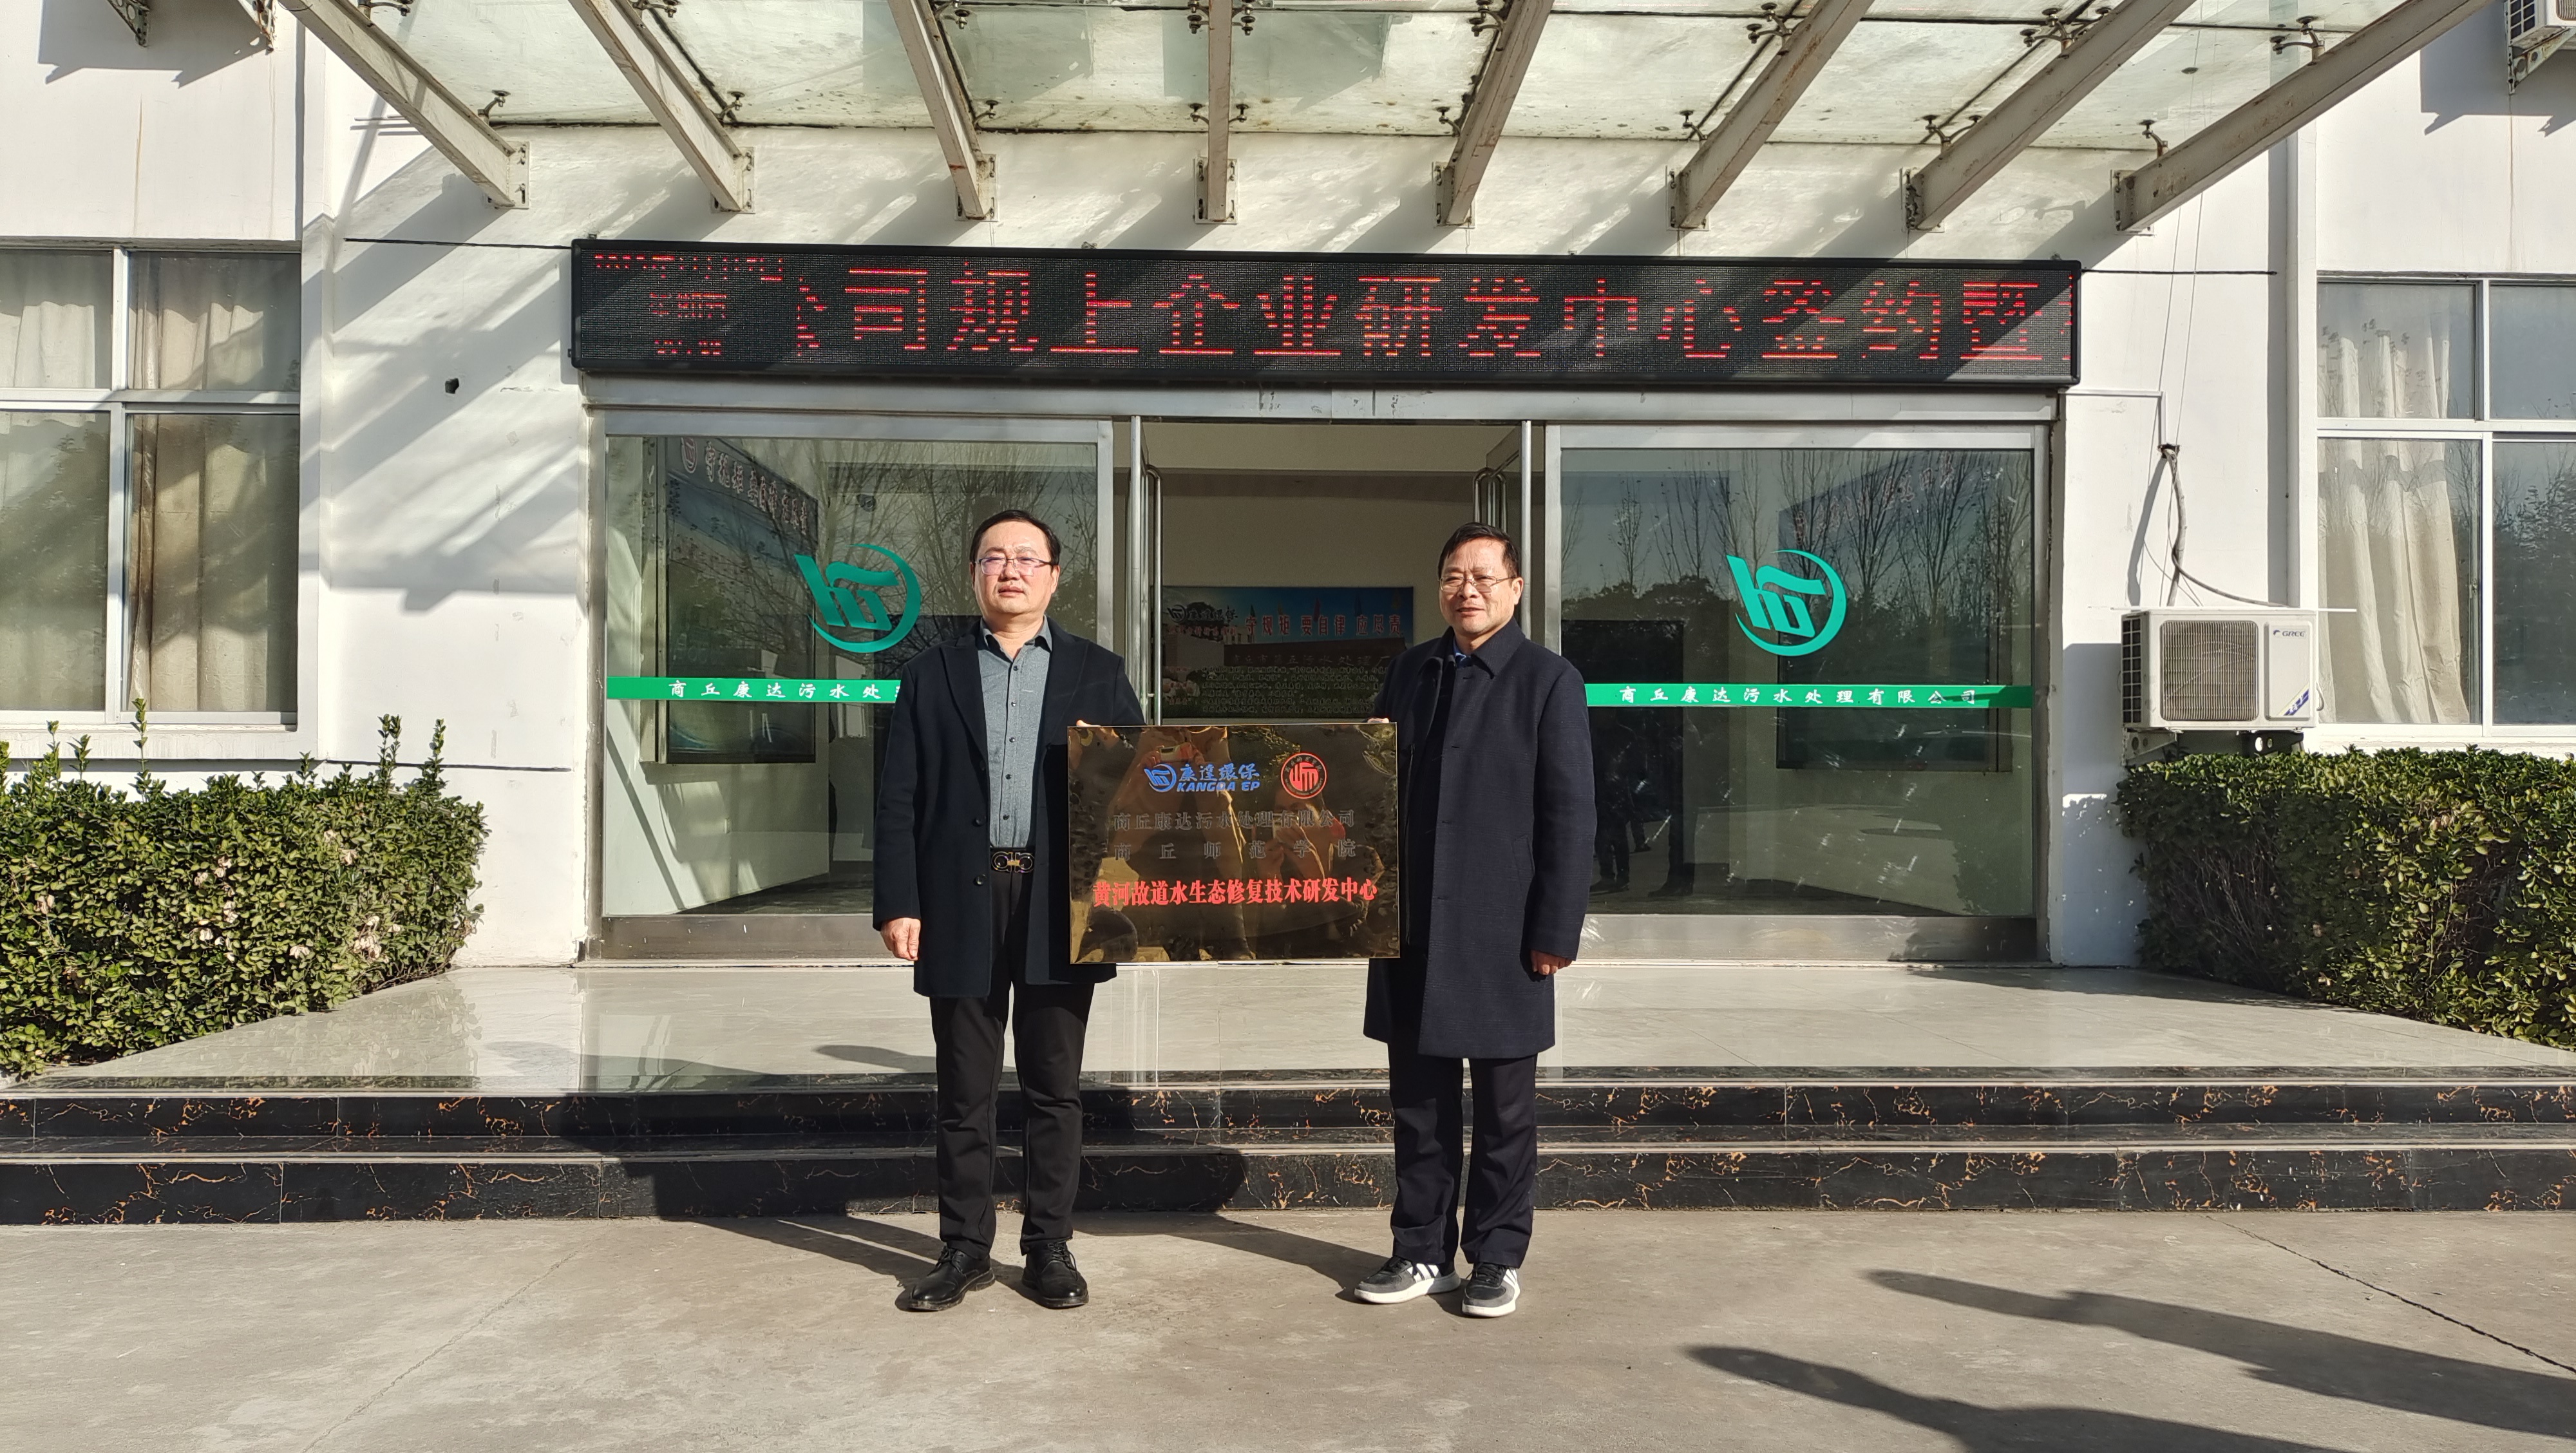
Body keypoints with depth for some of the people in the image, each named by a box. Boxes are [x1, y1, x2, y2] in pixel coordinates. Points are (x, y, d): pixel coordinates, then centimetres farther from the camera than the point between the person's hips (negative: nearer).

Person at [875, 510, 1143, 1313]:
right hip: (962, 903, 0)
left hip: (1060, 906, 0)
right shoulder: (933, 674, 9)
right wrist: (898, 902, -5)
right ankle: (964, 1249, 21)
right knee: (964, 1092, 9)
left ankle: (1050, 1246, 21)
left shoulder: (1099, 673, 9)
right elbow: (899, 797, 4)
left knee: (1055, 1089, 8)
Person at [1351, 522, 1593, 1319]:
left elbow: (1570, 815, -8)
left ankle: (1498, 1257, 22)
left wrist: (1555, 931, -11)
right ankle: (1422, 1250, 25)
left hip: (1501, 929, -4)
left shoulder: (1548, 679, -4)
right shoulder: (1409, 671, 11)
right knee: (1418, 1100, 12)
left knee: (1504, 1105, 7)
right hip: (1411, 925, 5)